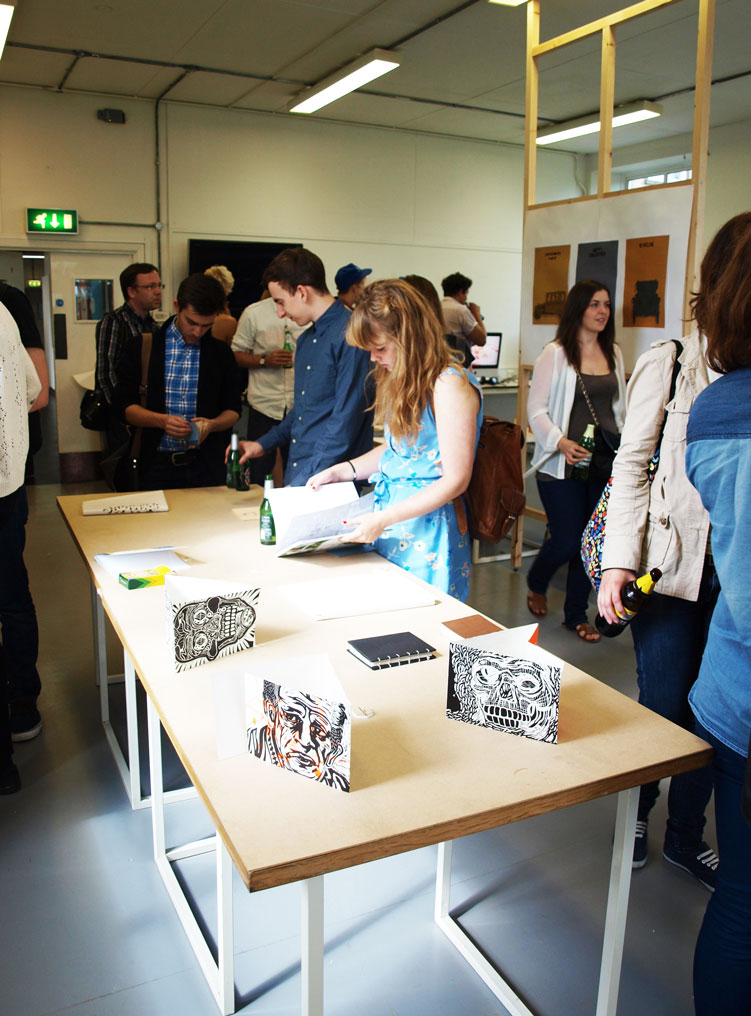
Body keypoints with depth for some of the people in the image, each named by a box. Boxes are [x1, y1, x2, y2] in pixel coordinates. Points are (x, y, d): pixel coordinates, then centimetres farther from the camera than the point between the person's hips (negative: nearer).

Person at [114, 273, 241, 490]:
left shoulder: (221, 353, 7)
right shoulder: (143, 347, 2)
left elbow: (233, 411, 9)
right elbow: (126, 406, 1)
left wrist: (212, 425, -12)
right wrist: (161, 421, -17)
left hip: (206, 466, 1)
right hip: (158, 465, -1)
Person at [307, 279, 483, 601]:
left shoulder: (450, 385, -18)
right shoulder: (404, 380, 9)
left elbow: (455, 481, -19)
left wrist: (384, 519, -19)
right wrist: (341, 471, 8)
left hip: (427, 530, -8)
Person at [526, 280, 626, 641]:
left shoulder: (613, 353, 12)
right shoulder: (555, 353, -4)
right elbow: (536, 410, -7)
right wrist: (561, 442, -22)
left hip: (605, 461, 5)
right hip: (563, 464, -5)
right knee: (567, 541, -4)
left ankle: (575, 614, 22)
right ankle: (536, 585, 29)